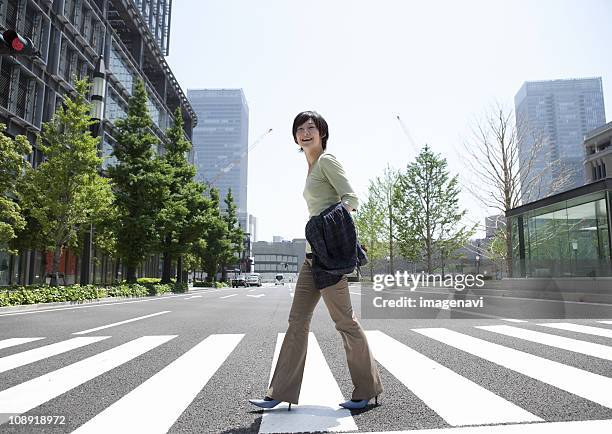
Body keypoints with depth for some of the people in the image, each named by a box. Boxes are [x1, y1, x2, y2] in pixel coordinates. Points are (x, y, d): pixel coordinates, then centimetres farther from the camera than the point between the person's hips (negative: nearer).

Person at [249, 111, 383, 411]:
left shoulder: (327, 161, -4)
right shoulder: (312, 168, 22)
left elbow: (350, 198, -13)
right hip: (313, 253, 10)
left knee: (344, 320, -1)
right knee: (298, 320, 8)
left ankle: (368, 391, 15)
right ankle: (281, 393, 15)